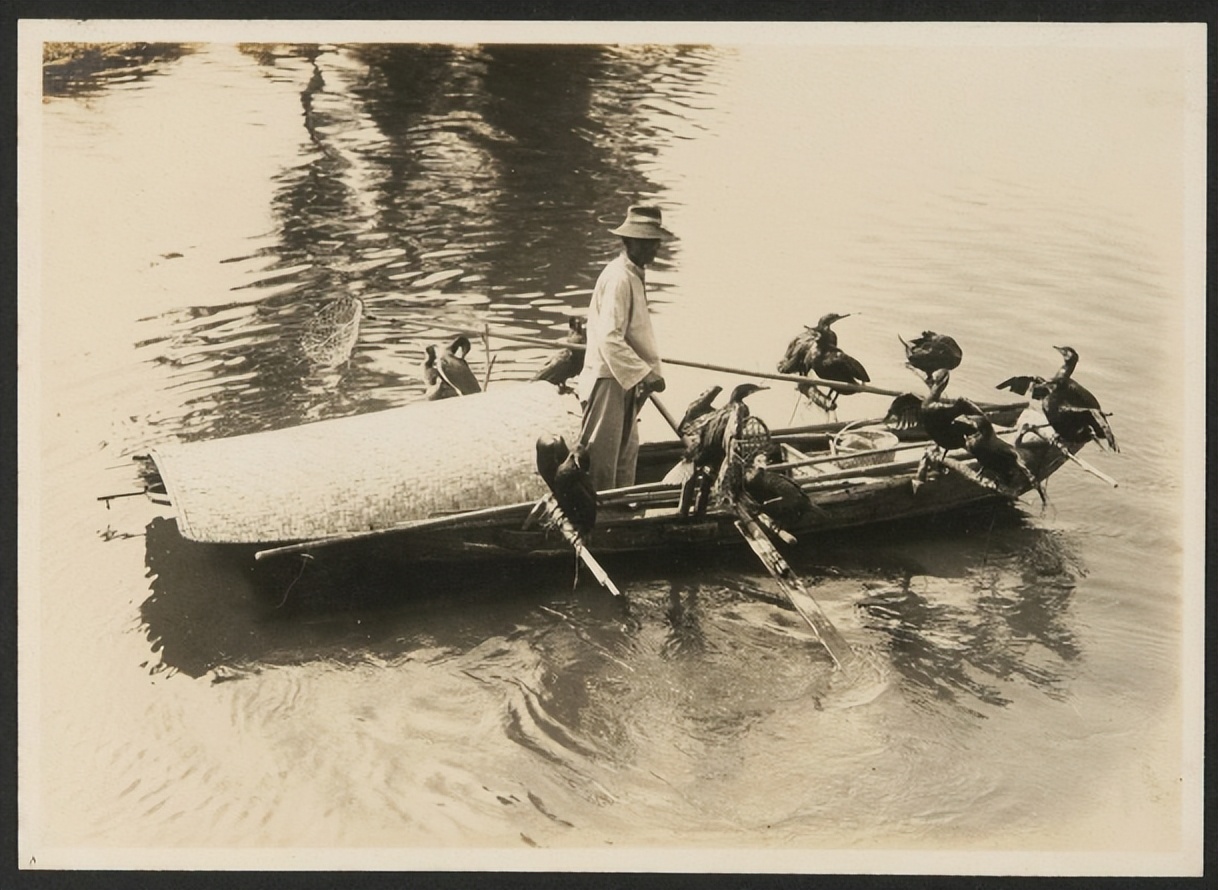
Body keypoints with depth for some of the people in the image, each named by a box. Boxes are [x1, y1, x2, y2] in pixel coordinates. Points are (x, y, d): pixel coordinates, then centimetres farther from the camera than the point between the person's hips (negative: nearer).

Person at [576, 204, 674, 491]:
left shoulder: (635, 276, 13)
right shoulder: (619, 279, -19)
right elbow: (610, 339, -26)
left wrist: (650, 372, 14)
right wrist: (645, 375, -26)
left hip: (626, 381, 11)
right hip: (608, 382, -11)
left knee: (626, 454, 17)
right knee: (601, 457, -4)